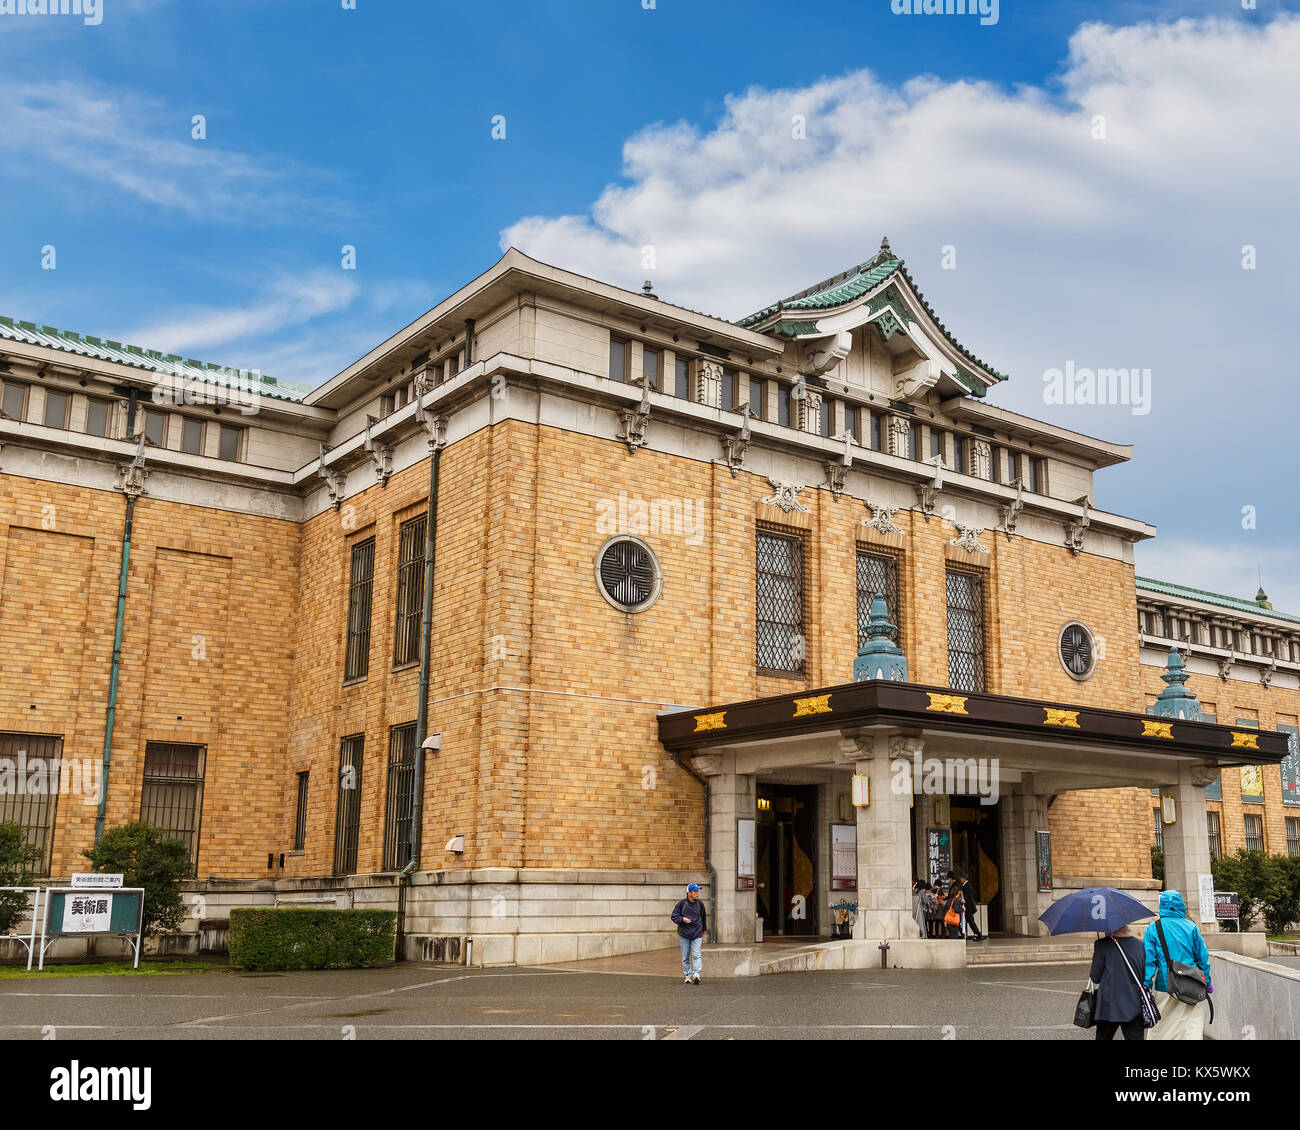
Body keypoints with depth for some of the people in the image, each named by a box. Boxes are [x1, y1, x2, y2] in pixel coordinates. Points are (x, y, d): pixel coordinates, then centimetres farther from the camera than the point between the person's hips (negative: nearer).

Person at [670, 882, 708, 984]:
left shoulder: (700, 904, 5)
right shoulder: (681, 903, -4)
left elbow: (703, 918, 18)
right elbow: (674, 916, -1)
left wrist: (703, 932, 20)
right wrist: (682, 919, -21)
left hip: (697, 935, 0)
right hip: (684, 935, 0)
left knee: (696, 955, -13)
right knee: (685, 956, 6)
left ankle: (696, 974, -21)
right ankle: (688, 975, 15)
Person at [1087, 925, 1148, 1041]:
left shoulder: (1102, 944, -8)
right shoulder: (1141, 945, 4)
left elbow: (1095, 978, -5)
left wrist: (1091, 974, 16)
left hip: (1108, 1005, -3)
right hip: (1134, 1007, 3)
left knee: (1103, 1037, 13)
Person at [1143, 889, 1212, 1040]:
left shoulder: (1153, 928, -1)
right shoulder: (1190, 926, 2)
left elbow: (1149, 961, -4)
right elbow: (1202, 957, 7)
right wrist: (1208, 982, 18)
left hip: (1165, 987, -1)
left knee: (1160, 1031, 9)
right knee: (1193, 1030, 3)